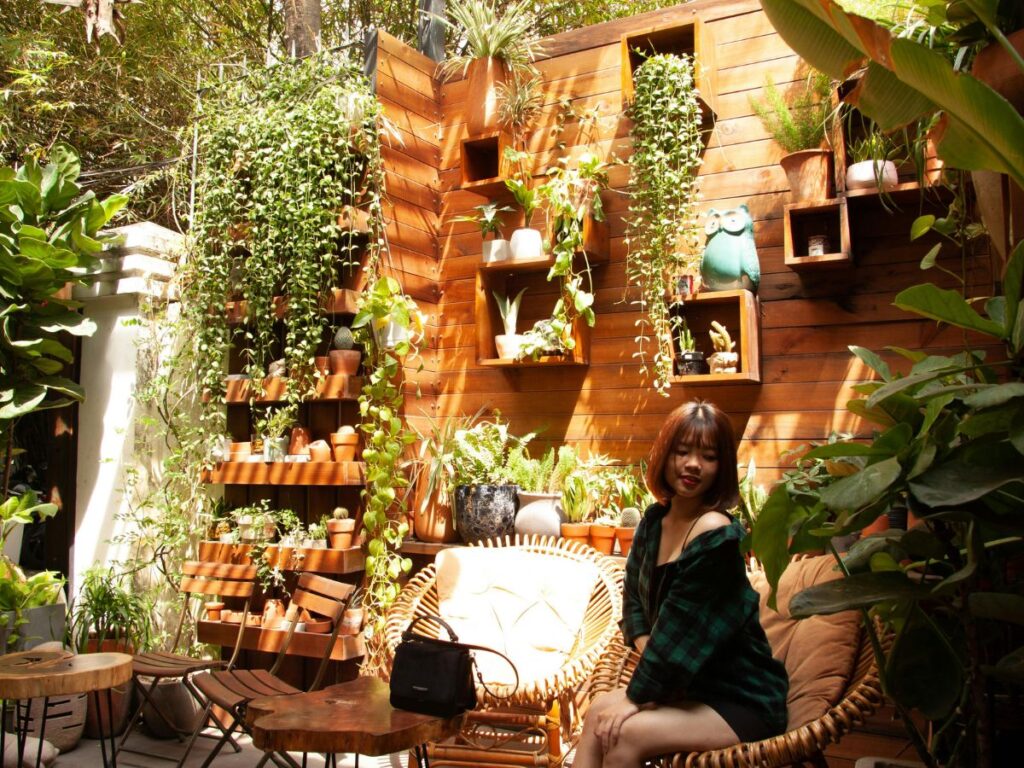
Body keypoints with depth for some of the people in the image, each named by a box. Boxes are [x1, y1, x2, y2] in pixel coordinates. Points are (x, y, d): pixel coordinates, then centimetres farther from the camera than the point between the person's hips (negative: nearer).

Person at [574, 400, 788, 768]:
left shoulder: (717, 538, -23)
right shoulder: (655, 518, 2)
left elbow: (680, 630, -22)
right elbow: (635, 598, 8)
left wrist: (636, 697, -16)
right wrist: (650, 666, -7)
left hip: (743, 701, -7)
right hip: (689, 685, 7)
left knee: (624, 734, -23)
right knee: (599, 713, -13)